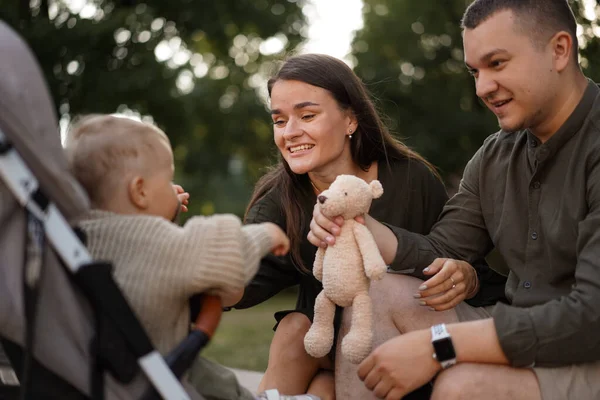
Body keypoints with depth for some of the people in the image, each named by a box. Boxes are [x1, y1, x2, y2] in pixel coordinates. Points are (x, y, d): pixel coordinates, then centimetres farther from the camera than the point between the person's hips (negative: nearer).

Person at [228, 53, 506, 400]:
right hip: (330, 352, 2)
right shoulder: (280, 203, -8)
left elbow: (464, 260, -7)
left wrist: (467, 280, -31)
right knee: (294, 326, -26)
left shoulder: (411, 180, -14)